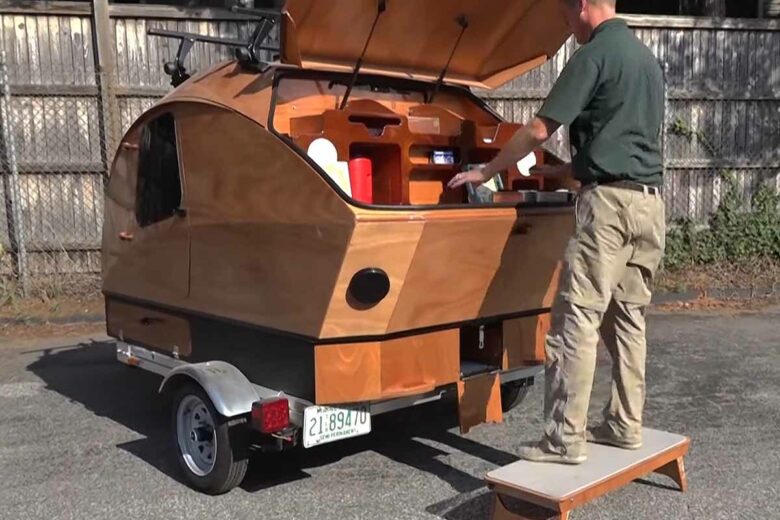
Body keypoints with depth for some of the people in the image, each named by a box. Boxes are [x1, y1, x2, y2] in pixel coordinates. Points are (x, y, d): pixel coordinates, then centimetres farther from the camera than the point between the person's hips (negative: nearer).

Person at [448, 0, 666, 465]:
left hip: (610, 201, -9)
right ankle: (626, 426, 20)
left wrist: (485, 172, 4)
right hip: (649, 201, 9)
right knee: (628, 318, 13)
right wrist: (566, 171, 33)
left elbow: (539, 130, -8)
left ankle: (565, 439, -3)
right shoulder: (647, 57, 20)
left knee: (578, 321, -6)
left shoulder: (595, 55, -7)